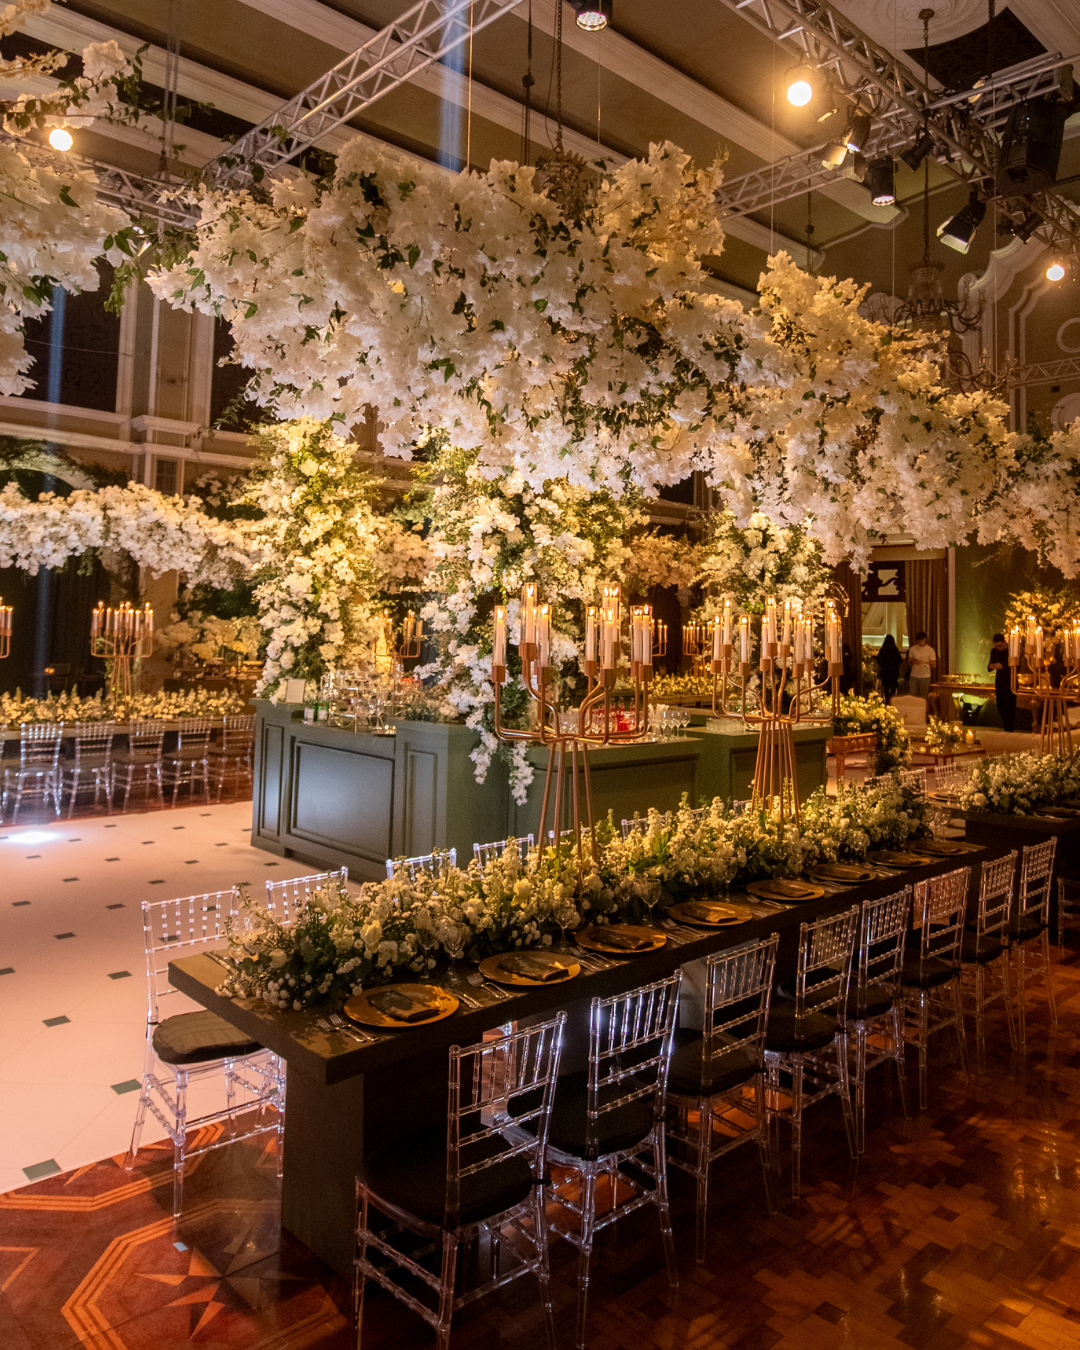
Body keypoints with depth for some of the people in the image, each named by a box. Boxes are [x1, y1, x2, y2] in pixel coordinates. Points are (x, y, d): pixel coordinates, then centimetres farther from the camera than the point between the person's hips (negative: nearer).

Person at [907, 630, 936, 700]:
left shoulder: (930, 650, -2)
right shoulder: (912, 649, 6)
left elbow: (934, 665, -4)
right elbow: (908, 662, 11)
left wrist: (923, 662, -20)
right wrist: (912, 662, -13)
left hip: (925, 677, -2)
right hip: (913, 676, 2)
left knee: (924, 697, 0)